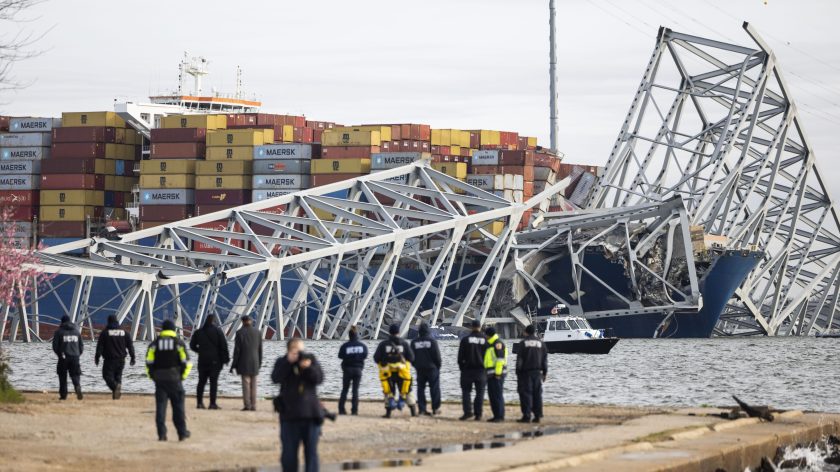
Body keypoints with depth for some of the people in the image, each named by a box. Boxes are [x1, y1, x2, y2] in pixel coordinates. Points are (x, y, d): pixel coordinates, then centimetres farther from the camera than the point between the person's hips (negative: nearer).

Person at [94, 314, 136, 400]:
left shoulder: (105, 332, -4)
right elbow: (130, 345, 7)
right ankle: (116, 394, 9)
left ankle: (115, 386, -29)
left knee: (107, 375, -1)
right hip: (121, 359, 4)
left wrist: (97, 357, 1)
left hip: (109, 359, -4)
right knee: (118, 375, 15)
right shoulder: (123, 332, 6)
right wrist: (133, 357, 11)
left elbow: (100, 346, -6)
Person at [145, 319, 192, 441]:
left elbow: (149, 362, -1)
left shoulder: (155, 343, 3)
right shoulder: (179, 343, 0)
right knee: (178, 407, 6)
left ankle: (161, 434, -1)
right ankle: (182, 433, 7)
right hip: (175, 379, -1)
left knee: (160, 407, 3)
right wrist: (183, 375, 7)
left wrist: (152, 376, 8)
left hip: (159, 379, 1)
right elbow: (186, 362, -5)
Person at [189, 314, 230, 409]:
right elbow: (223, 345, -9)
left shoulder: (198, 332, 6)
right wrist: (226, 358, -3)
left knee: (201, 381, 11)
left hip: (202, 360, 3)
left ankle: (199, 402, 7)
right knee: (214, 382, -1)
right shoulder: (217, 331, -5)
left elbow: (192, 345, 12)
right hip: (215, 361, -3)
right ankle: (212, 403, -5)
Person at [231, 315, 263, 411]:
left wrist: (234, 364, -2)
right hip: (254, 362, 4)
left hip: (244, 363, -4)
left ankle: (247, 405, -7)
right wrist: (259, 362, 17)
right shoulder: (258, 332, 5)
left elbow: (237, 349, -8)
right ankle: (253, 405, 5)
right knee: (253, 384, 8)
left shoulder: (240, 332, -8)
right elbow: (260, 349, 8)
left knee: (246, 383, -3)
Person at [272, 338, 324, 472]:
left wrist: (308, 367, -21)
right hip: (290, 414, -1)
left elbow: (319, 379, -4)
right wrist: (288, 362, -20)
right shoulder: (282, 362, 3)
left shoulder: (311, 360, 6)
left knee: (311, 450, 4)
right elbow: (276, 378, -14)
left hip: (311, 412, 1)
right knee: (289, 451, 4)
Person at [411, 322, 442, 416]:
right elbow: (437, 355, -7)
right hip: (431, 368, -3)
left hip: (419, 369, 3)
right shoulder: (432, 341, -8)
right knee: (434, 388, 3)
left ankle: (422, 409, 1)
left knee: (420, 388, 6)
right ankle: (435, 408, 2)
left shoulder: (414, 342, 2)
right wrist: (438, 366, 6)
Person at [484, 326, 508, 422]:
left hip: (497, 374, -10)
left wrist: (498, 373, -22)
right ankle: (496, 415, 12)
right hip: (491, 374, 10)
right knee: (492, 395, 9)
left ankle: (500, 416, -10)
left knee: (497, 395, -10)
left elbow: (500, 359, -18)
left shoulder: (498, 343, -11)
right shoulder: (491, 344, 21)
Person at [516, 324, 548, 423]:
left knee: (526, 394, -3)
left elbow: (519, 359, -6)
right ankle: (537, 416, 4)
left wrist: (518, 372, -3)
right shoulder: (541, 343, 8)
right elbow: (545, 359, 10)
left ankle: (526, 415, -8)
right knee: (537, 394, 7)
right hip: (537, 372, 4)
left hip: (525, 372, -4)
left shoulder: (523, 343, -3)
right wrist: (544, 372, 15)